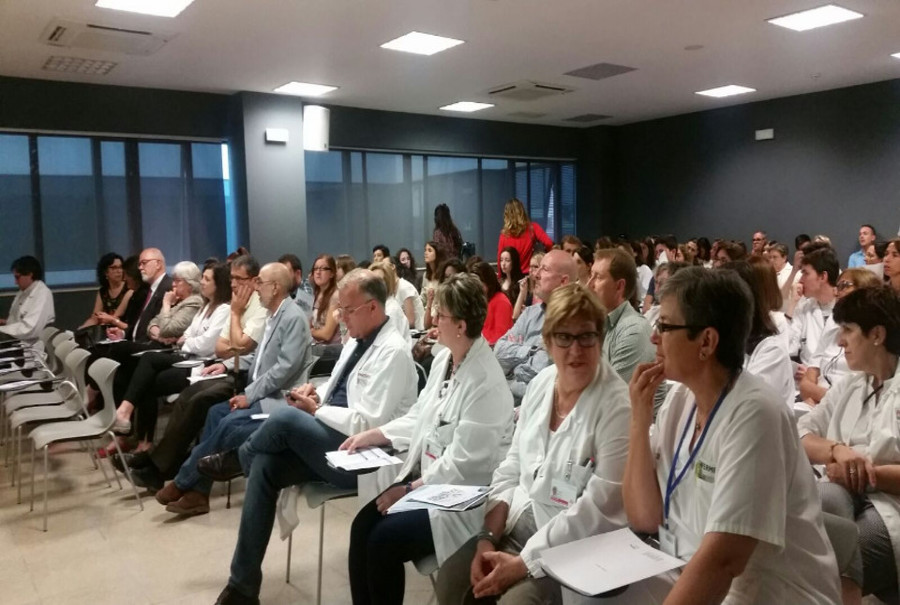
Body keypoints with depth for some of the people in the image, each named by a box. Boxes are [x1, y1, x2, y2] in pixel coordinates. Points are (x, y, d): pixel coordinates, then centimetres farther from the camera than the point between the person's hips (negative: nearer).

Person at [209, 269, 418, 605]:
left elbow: (367, 424, -22)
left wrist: (315, 409, -13)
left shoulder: (392, 352, -16)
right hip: (333, 442, 9)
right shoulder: (356, 340, 12)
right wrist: (316, 392, 1)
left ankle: (238, 458, 11)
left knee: (286, 417, -25)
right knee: (264, 467, -12)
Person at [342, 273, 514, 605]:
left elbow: (463, 463, -23)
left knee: (384, 539, -18)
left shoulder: (486, 383, -23)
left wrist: (409, 490, -18)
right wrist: (373, 435, 7)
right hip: (424, 477, 8)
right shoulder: (442, 359, 5)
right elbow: (419, 417, 15)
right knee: (363, 524, -6)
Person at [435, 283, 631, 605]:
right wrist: (487, 537, -5)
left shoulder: (616, 406, -18)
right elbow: (511, 467, 7)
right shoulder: (541, 383, 3)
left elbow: (598, 508, -21)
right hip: (522, 519, 6)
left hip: (576, 543, -6)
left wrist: (523, 563, -20)